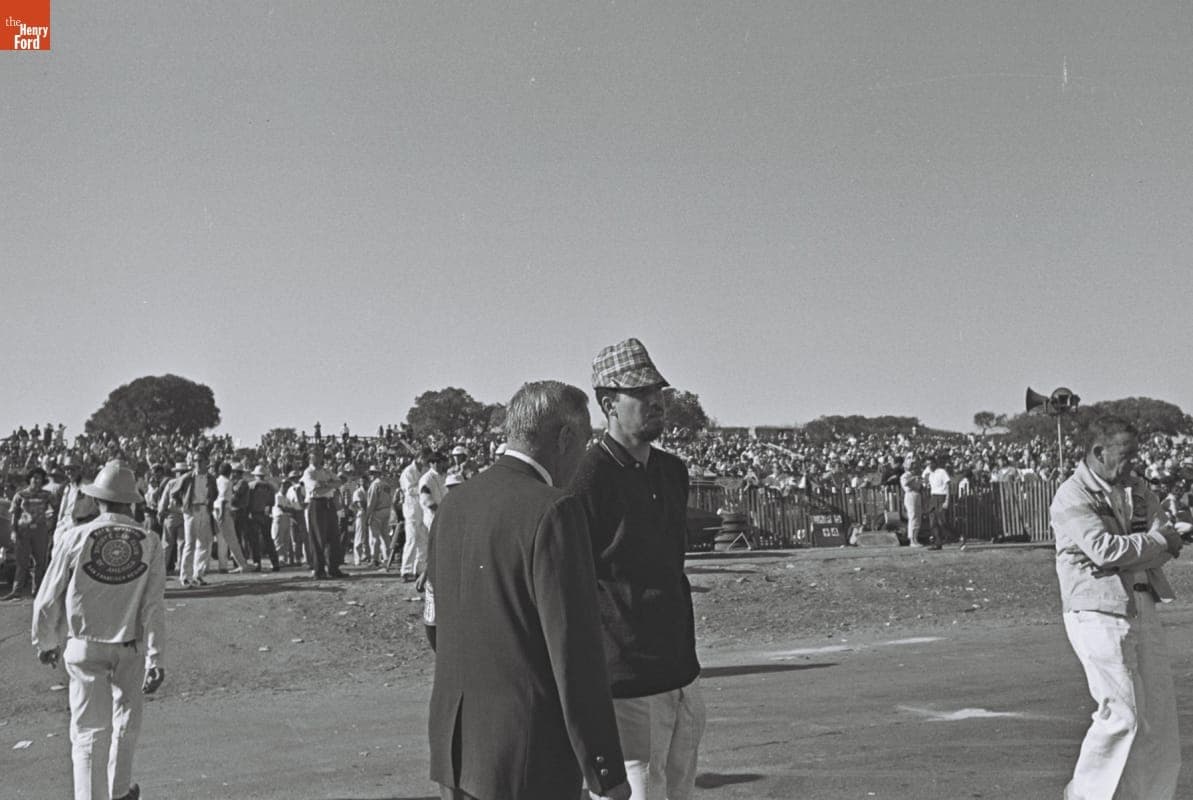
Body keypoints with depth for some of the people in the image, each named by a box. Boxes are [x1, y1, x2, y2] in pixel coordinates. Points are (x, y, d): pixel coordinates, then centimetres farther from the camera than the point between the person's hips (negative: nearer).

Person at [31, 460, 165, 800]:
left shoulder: (77, 538, -10)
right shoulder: (149, 543, -8)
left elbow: (48, 598, -4)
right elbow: (154, 606, -11)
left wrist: (45, 641, 12)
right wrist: (155, 660, -9)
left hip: (84, 647, -1)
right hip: (131, 647, 2)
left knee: (90, 729, 4)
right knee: (126, 720, 20)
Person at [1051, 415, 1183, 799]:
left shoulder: (1136, 489, 13)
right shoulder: (1071, 498, -10)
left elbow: (1166, 540, 2)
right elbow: (1103, 548, -21)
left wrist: (1123, 560, -15)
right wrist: (1157, 542, -9)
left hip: (1141, 606, 7)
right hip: (1097, 612, -7)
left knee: (1159, 712, 9)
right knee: (1122, 713, -9)